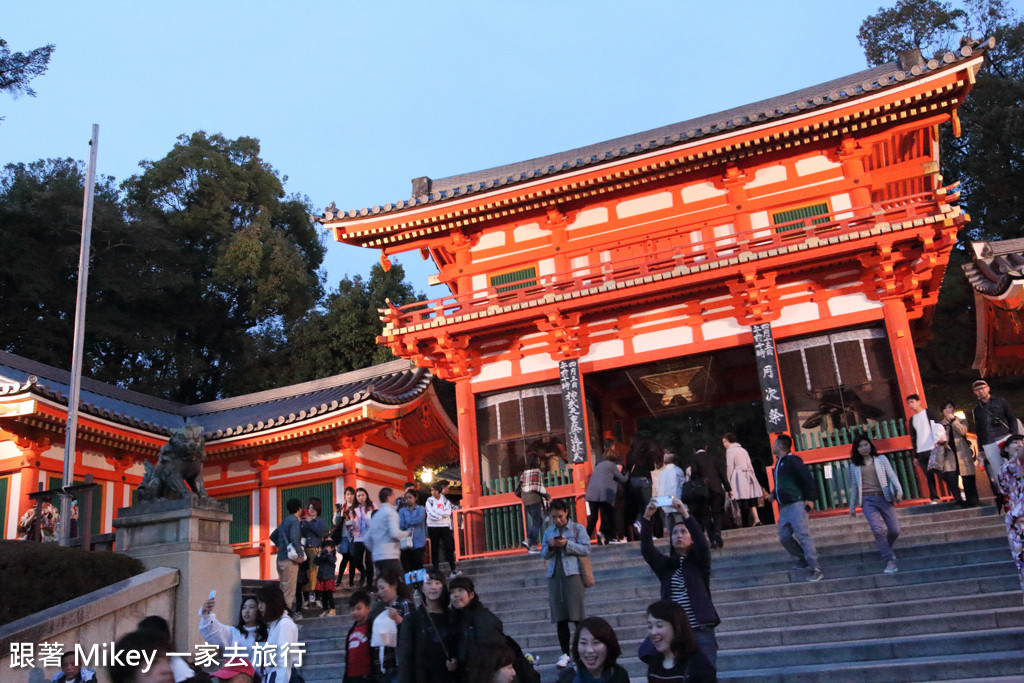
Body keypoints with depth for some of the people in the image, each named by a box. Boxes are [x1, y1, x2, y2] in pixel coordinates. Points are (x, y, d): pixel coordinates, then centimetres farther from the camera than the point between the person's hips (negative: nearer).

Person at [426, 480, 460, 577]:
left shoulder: (444, 500, 6)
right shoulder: (429, 500, 0)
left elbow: (448, 511, -7)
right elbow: (431, 514, -11)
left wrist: (437, 512, -15)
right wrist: (442, 515, -11)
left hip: (444, 526, 1)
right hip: (433, 527, -1)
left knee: (449, 547, -2)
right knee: (435, 548, 4)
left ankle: (453, 569, 1)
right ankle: (435, 570, 10)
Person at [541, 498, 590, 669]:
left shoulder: (577, 528, 4)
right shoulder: (549, 531, 16)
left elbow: (586, 549, -5)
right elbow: (543, 554, 15)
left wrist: (567, 544, -15)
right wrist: (550, 547, -6)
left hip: (572, 573, -4)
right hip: (554, 576, 4)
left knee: (577, 615, -4)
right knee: (560, 617, 4)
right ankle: (565, 654, 9)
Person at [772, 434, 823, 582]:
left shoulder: (792, 460, -10)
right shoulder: (779, 463, 18)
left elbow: (807, 478, -15)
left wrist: (810, 498, -19)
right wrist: (775, 494, 16)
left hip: (796, 504, -9)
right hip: (784, 507, 9)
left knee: (803, 535, -11)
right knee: (785, 537, 9)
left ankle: (814, 569, -7)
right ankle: (803, 559, 24)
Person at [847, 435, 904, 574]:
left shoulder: (881, 459, 10)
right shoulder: (855, 466, 12)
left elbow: (892, 475, 1)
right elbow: (854, 487, 17)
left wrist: (899, 490, -16)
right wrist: (852, 507, 19)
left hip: (884, 498, 1)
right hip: (868, 500, -1)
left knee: (895, 530, -1)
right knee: (878, 530, -18)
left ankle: (884, 548, 29)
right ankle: (890, 561, -11)